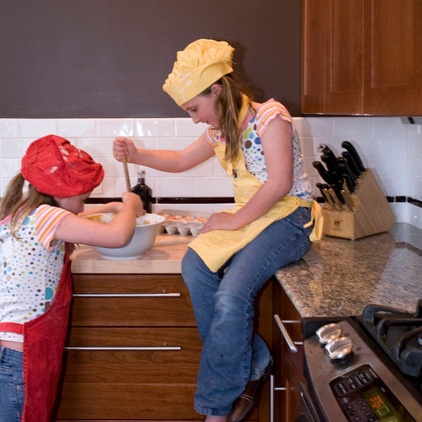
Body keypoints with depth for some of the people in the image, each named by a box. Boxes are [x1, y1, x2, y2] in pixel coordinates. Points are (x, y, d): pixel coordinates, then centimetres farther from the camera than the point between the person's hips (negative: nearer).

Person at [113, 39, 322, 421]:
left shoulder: (270, 117, -12)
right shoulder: (221, 131, 13)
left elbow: (279, 183, -20)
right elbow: (181, 160, 27)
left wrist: (236, 220, -15)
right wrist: (136, 155, 11)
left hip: (289, 217, -8)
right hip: (248, 217, 8)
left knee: (231, 297, -26)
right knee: (195, 265, -18)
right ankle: (251, 367, -7)